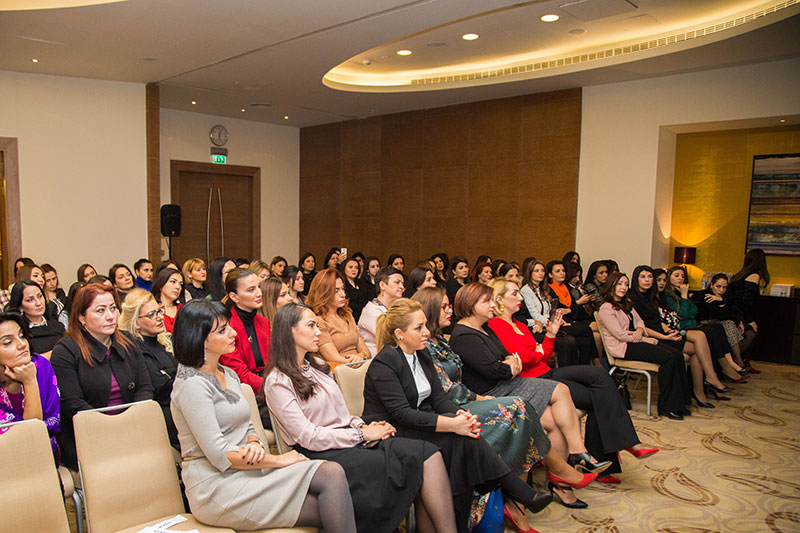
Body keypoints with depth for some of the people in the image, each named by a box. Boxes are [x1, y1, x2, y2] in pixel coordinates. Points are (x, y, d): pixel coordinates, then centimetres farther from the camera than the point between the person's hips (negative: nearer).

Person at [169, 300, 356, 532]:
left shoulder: (228, 374, 15)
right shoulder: (192, 384, -12)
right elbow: (219, 455, -18)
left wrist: (255, 444, -6)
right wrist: (278, 460, -12)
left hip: (246, 469, 8)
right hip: (217, 485, -7)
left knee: (333, 473, -18)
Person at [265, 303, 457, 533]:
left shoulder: (318, 366, 19)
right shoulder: (278, 382, -6)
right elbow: (308, 437, -12)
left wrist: (362, 425, -2)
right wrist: (361, 434, -10)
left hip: (350, 440, 7)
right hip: (323, 453, -7)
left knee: (427, 452, -18)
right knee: (412, 463, -23)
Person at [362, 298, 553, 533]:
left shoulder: (422, 354, 9)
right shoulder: (383, 364, -16)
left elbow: (438, 396, 5)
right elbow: (402, 413, -24)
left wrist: (460, 414, -18)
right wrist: (452, 424, -30)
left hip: (418, 424, 7)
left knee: (465, 433, -22)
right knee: (460, 435, -26)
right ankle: (517, 490, -17)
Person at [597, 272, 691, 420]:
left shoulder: (627, 303, 19)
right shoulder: (606, 308, -10)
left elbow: (639, 321, 18)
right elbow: (620, 334, -15)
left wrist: (640, 330, -6)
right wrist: (645, 340, -12)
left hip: (635, 341, 9)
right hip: (623, 347, -9)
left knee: (677, 355, -11)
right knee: (669, 358, -22)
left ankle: (678, 403, -9)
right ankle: (665, 407, -15)